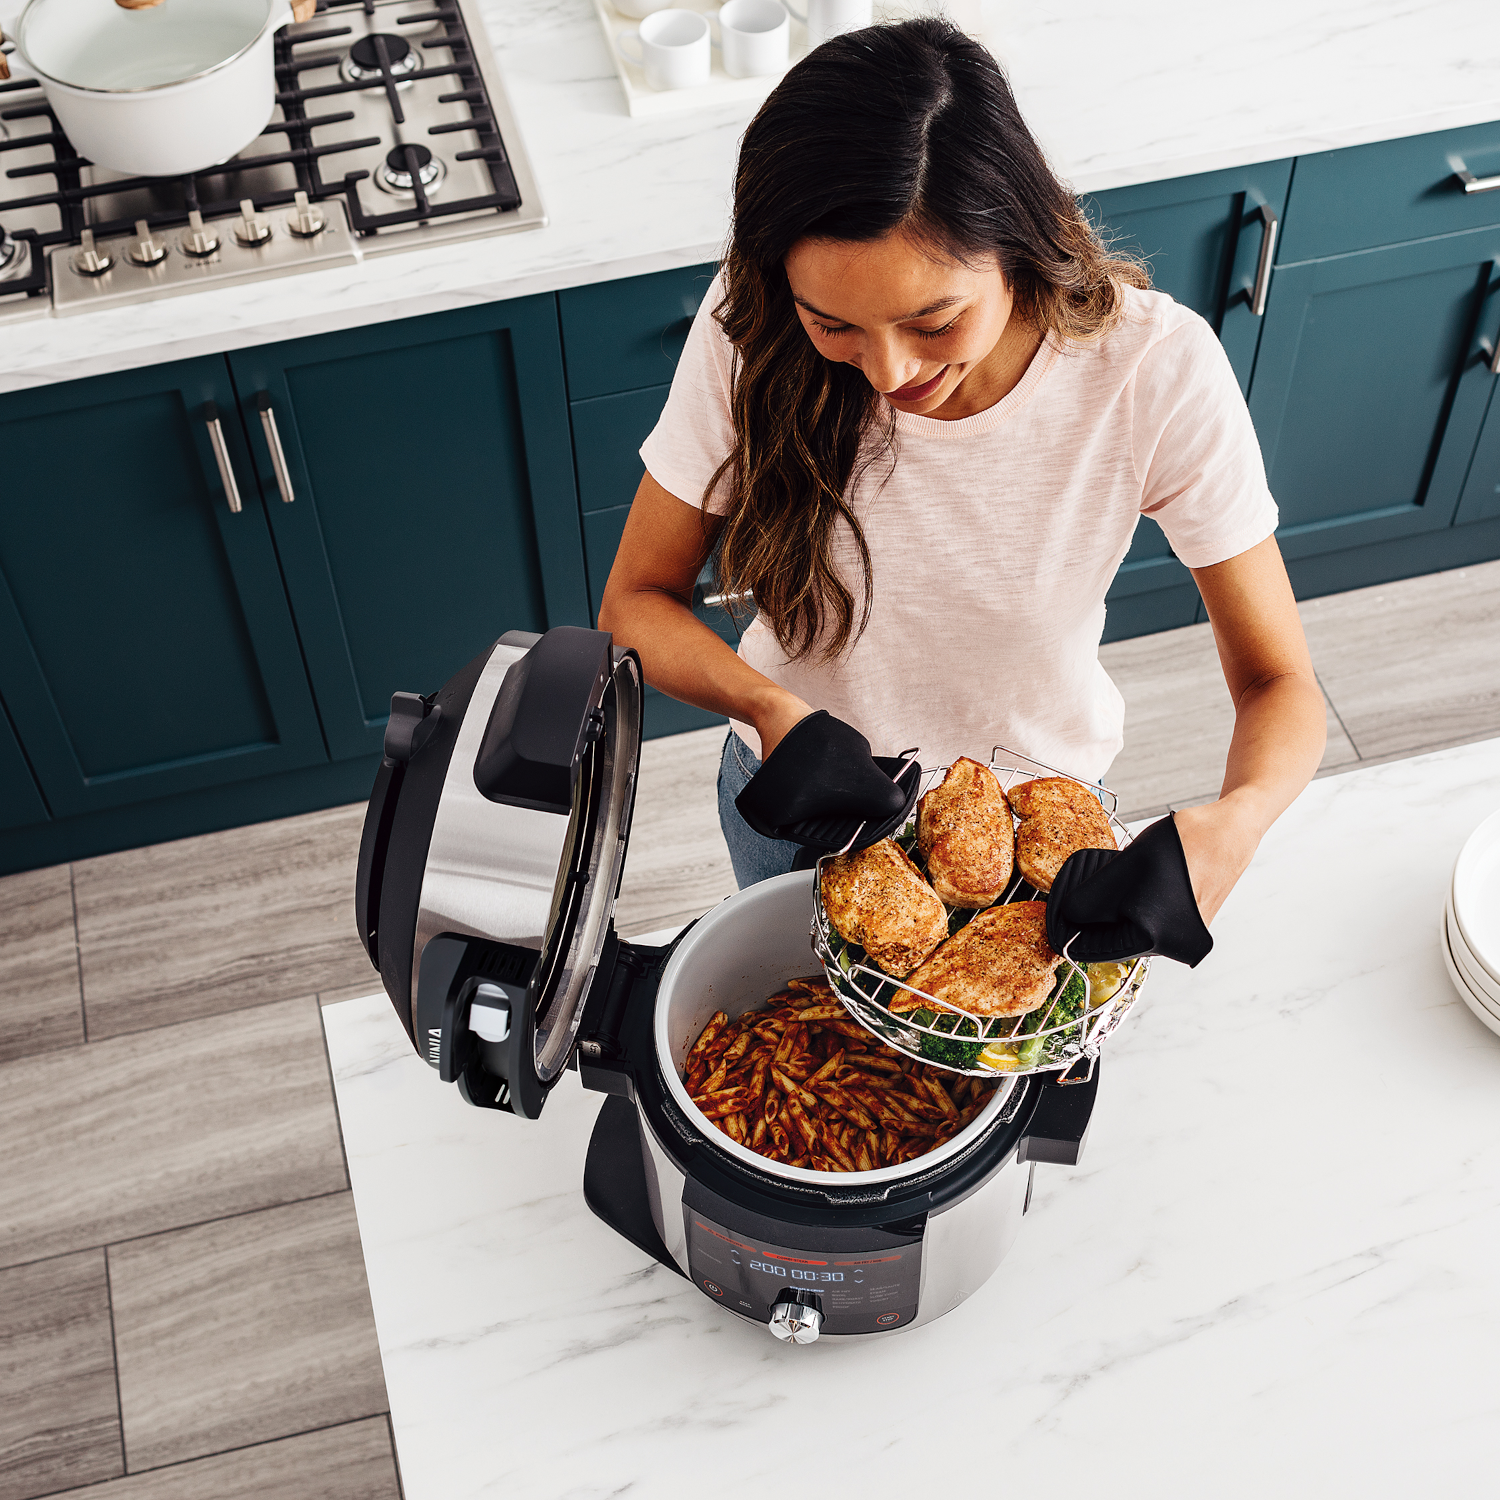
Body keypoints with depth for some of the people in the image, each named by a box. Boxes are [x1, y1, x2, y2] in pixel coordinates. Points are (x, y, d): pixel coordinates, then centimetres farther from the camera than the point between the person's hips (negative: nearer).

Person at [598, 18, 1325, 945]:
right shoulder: (752, 338, -29)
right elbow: (636, 603, -18)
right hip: (795, 793, 1)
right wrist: (775, 712, -39)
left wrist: (1235, 821, -46)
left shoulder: (1156, 372, -32)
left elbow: (1279, 682, -23)